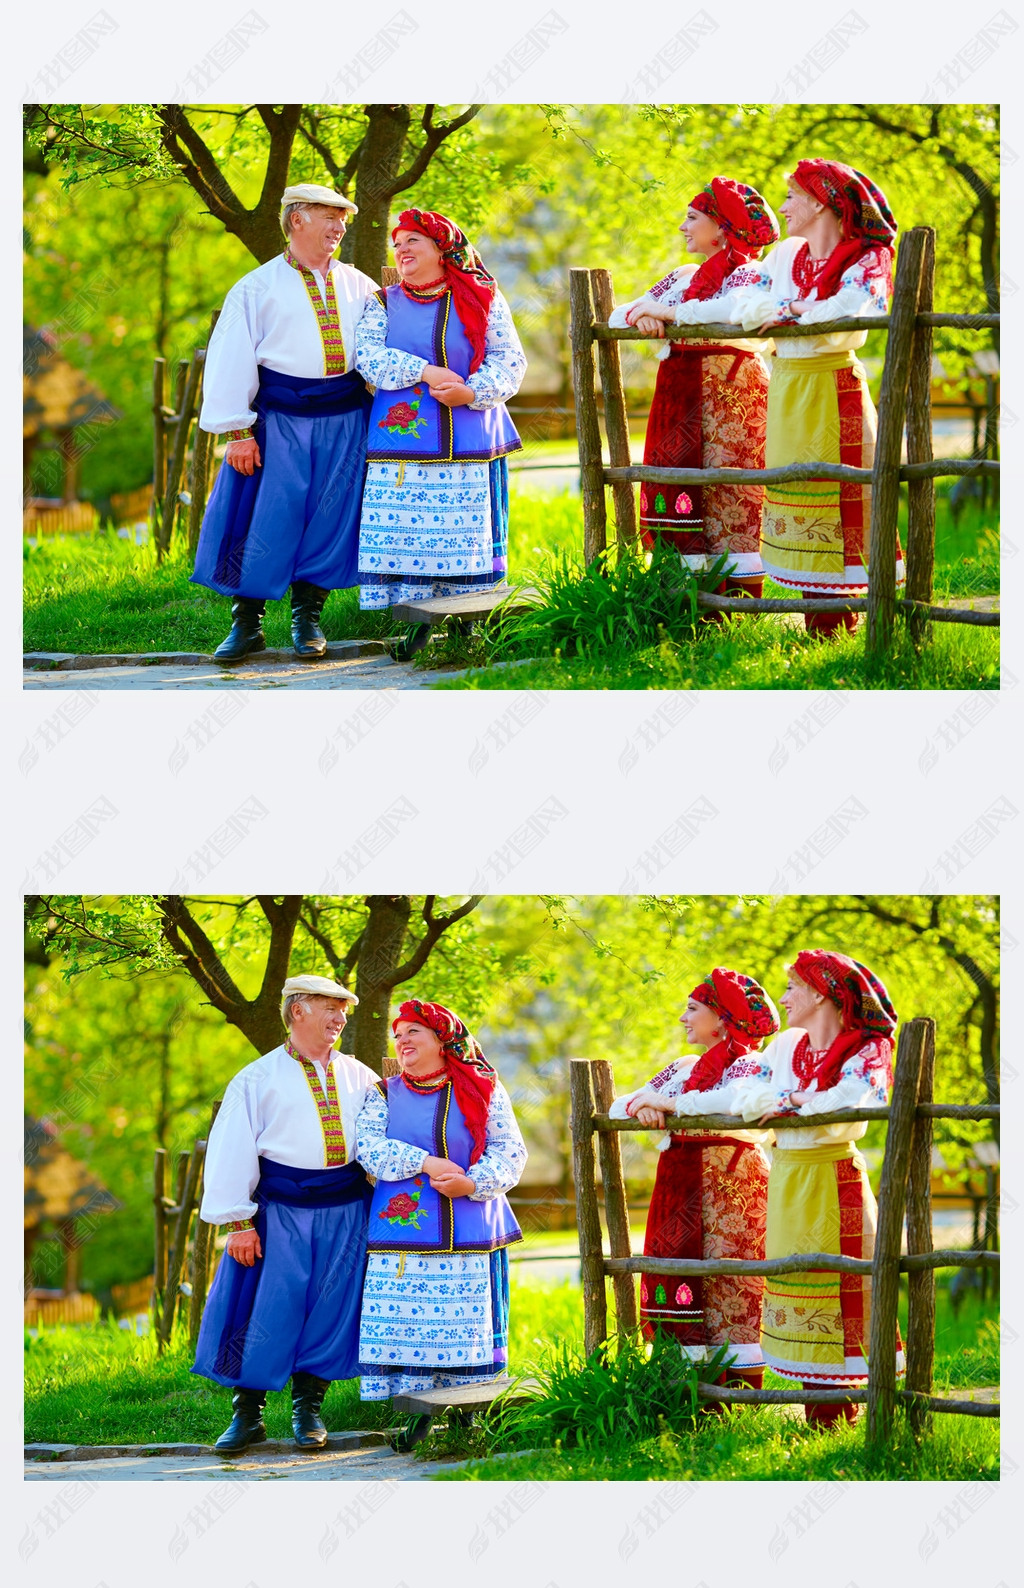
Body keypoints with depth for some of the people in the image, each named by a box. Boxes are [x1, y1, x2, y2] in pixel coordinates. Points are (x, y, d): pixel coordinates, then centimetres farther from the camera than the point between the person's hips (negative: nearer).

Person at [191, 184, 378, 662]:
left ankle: (307, 619, 16)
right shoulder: (256, 289, 2)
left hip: (345, 422, 3)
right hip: (280, 421, -3)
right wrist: (238, 431, -7)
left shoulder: (359, 287, 12)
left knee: (329, 519, 3)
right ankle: (246, 626, 6)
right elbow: (230, 360, -1)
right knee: (267, 520, -4)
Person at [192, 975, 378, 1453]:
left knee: (329, 1310, 3)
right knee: (268, 1310, -4)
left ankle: (308, 1409, 16)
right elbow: (231, 1152, -1)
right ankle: (247, 1416, 6)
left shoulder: (360, 1078, 11)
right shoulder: (257, 1080, 2)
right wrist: (239, 1221, -8)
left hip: (346, 1213, 3)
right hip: (281, 1212, -3)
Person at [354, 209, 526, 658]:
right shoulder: (383, 304, 12)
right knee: (404, 532, -7)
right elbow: (367, 356, -3)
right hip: (402, 434, 1)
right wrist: (425, 372, -16)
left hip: (470, 445, -1)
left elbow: (510, 364, 2)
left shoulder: (483, 301, 8)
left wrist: (471, 392, -16)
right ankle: (408, 632, -4)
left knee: (467, 535, -3)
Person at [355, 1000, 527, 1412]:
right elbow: (368, 1145, -3)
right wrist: (425, 1163, -16)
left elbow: (510, 1152, 2)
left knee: (465, 1332, -2)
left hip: (470, 1239, 0)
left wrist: (473, 1183, -16)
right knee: (402, 1325, -6)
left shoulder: (484, 1091, 9)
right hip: (402, 1234, 0)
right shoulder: (384, 1095, 12)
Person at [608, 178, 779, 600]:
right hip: (679, 398, 7)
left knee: (728, 496, -10)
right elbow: (617, 316, 20)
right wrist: (639, 316, -6)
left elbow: (736, 308, -25)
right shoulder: (682, 278, 21)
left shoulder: (749, 274, -1)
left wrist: (667, 312, -16)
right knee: (675, 485, -1)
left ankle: (741, 600, -10)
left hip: (729, 389, -7)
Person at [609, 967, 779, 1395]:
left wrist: (668, 1103, -15)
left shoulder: (750, 1065, -2)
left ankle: (739, 1388, -10)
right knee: (677, 1281, -1)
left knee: (725, 1283, -11)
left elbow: (734, 1100, -24)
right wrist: (639, 1107, -5)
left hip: (729, 1181, -7)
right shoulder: (682, 1070, 21)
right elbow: (617, 1107, 20)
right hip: (679, 1186, 7)